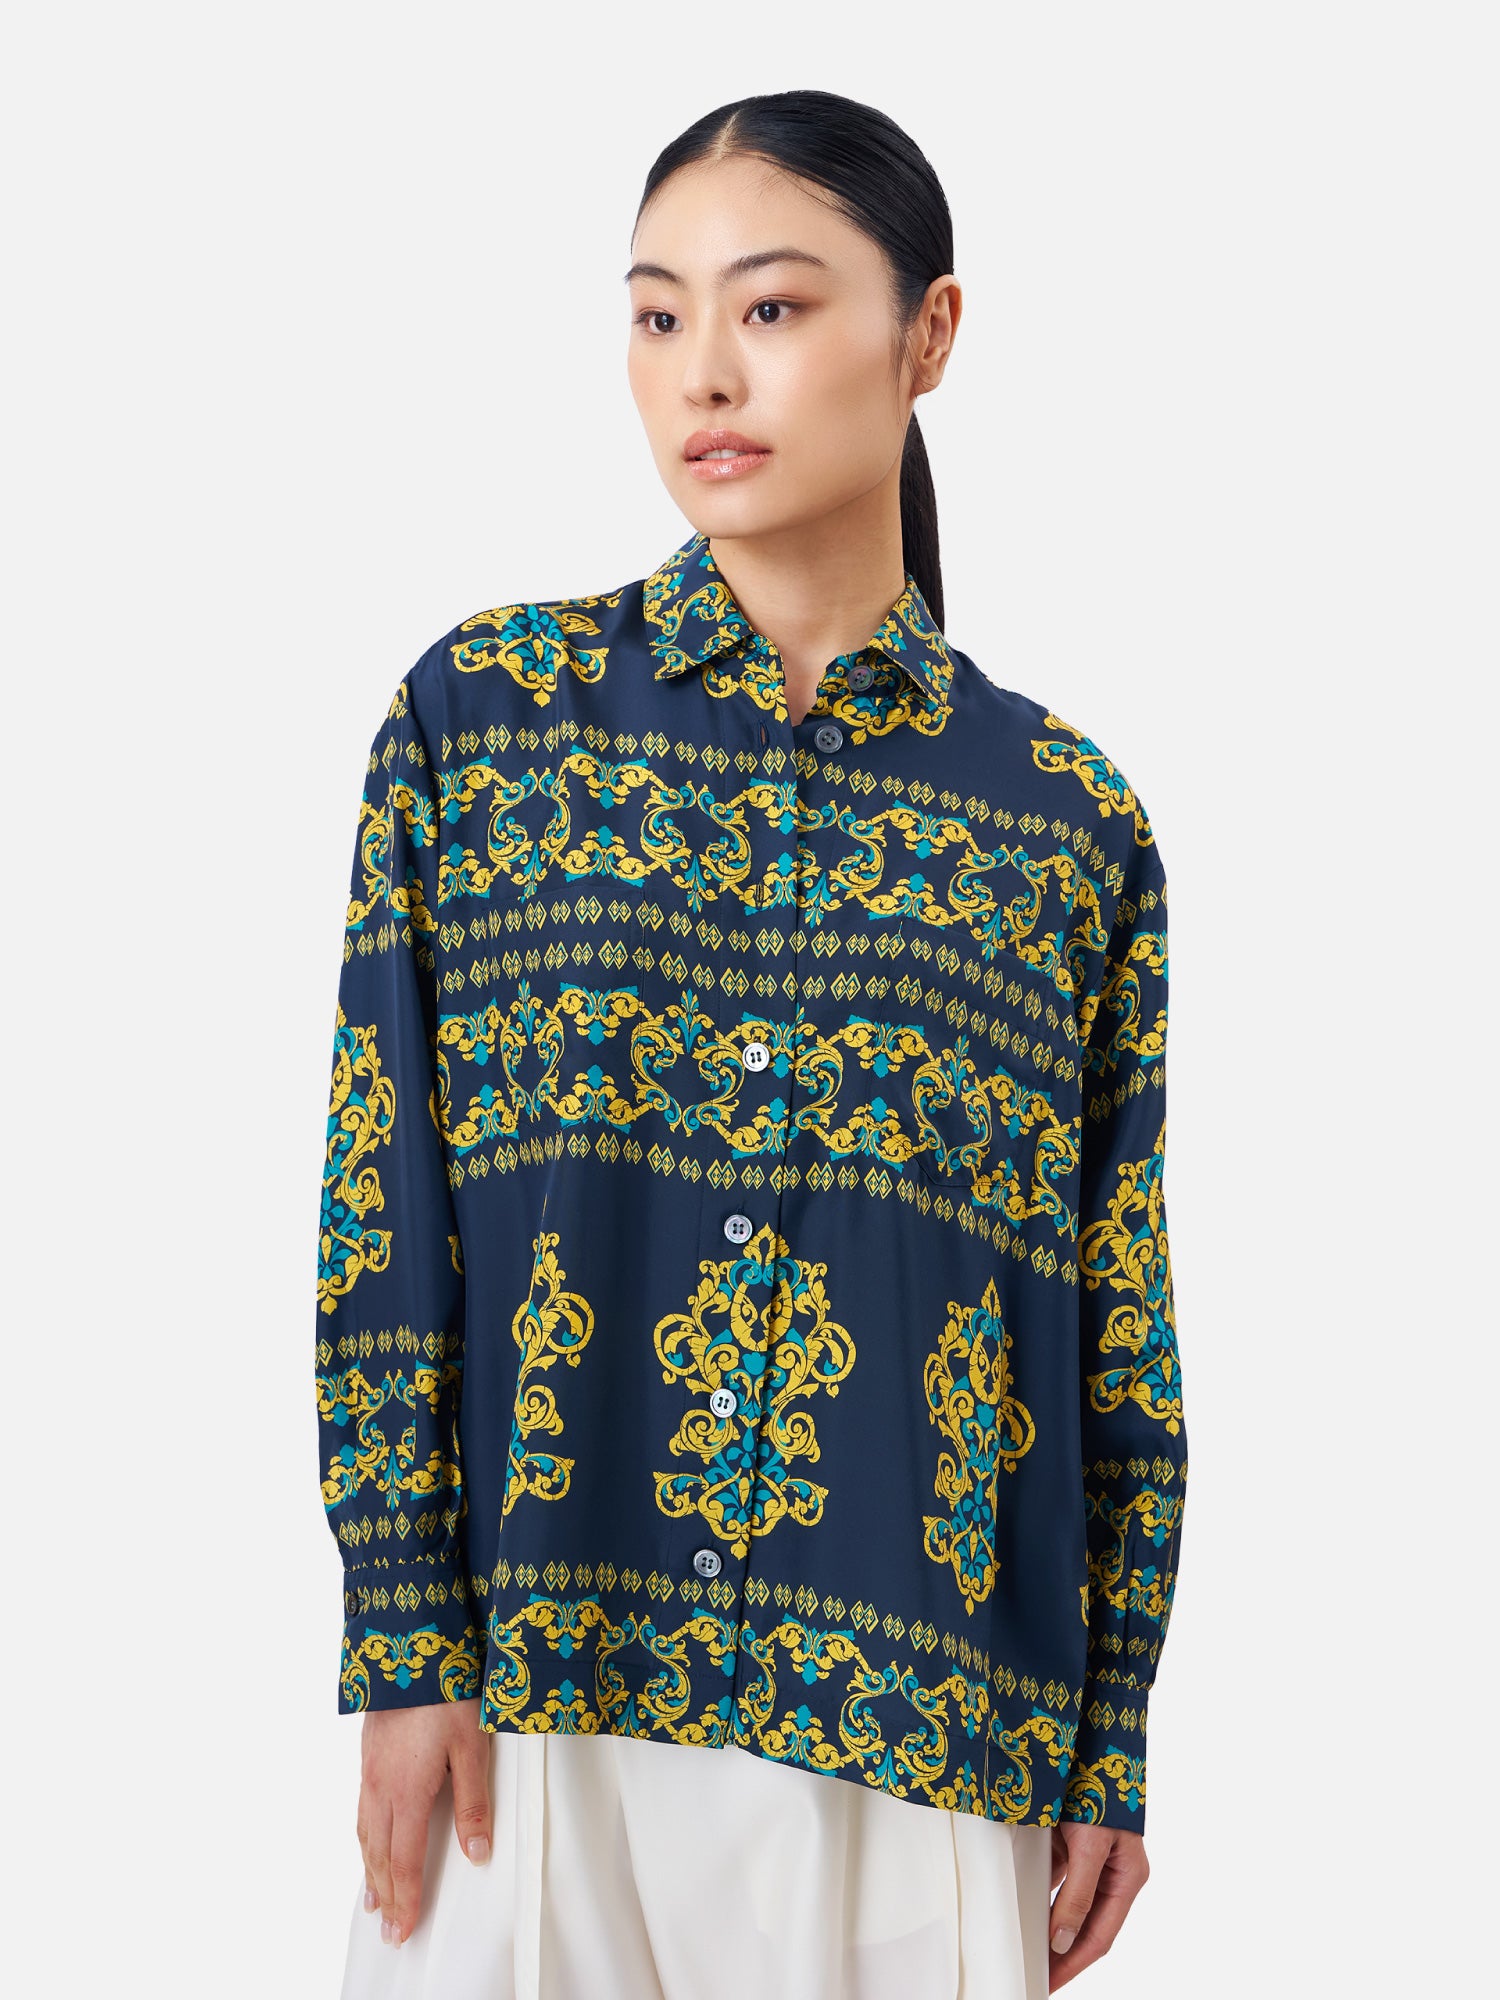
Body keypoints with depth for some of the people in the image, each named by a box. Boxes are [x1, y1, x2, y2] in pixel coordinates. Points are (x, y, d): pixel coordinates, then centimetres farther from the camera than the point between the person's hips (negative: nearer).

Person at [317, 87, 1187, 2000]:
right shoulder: (479, 711, 2)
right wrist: (407, 1648, -6)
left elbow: (1121, 1347, 4)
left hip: (920, 1746, 1)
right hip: (532, 1718, 0)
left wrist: (1106, 1758, 2)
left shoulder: (1068, 818, 3)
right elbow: (381, 1218, -1)